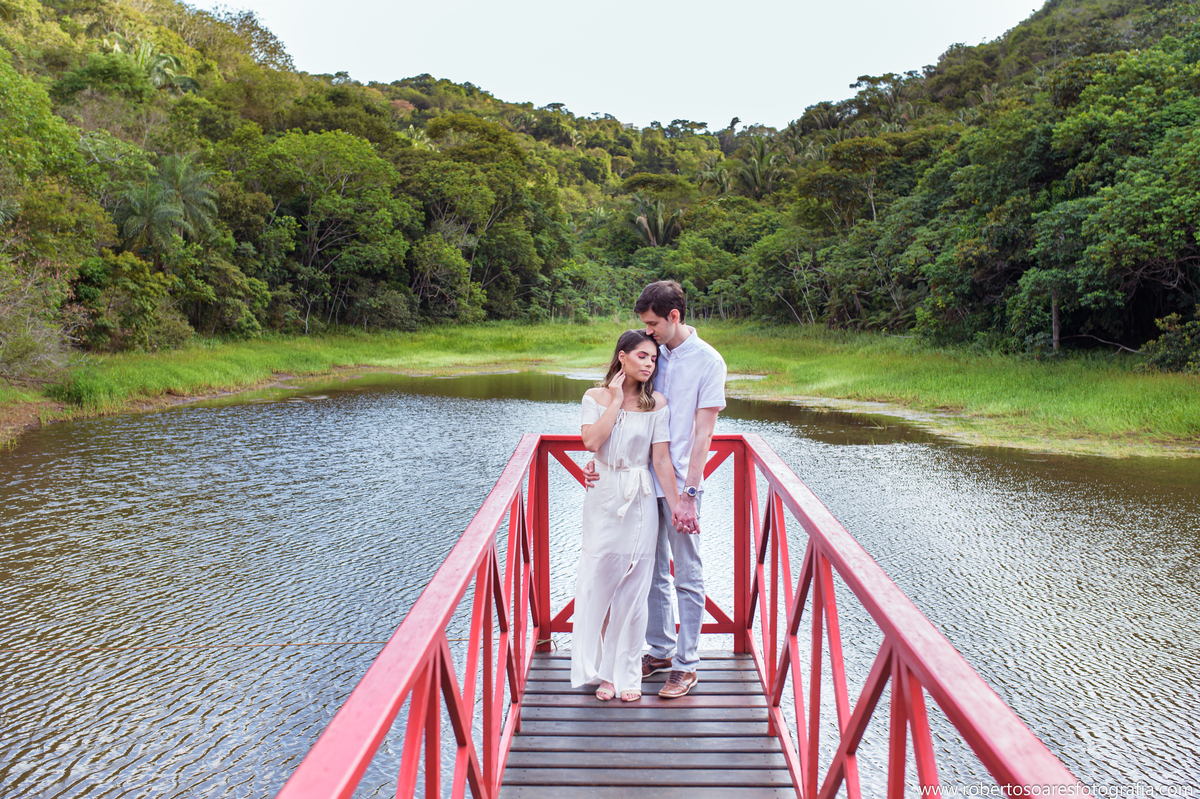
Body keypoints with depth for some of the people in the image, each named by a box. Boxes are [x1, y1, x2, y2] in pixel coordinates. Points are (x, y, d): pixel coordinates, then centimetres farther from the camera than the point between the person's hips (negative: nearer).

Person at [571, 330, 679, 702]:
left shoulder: (656, 402, 1)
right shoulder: (596, 396, 0)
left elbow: (662, 459, -1)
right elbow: (591, 440, -17)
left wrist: (677, 506, -5)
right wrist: (617, 399, -12)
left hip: (641, 501, 0)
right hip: (603, 497, 0)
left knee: (633, 588, 4)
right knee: (599, 582, 3)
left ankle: (627, 672, 18)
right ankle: (602, 670, 19)